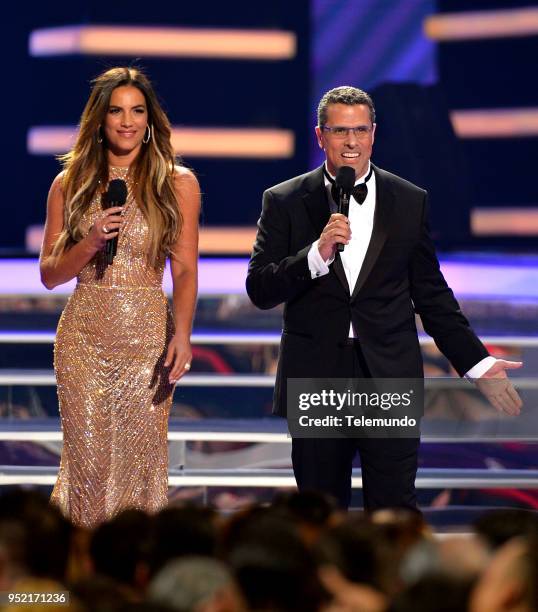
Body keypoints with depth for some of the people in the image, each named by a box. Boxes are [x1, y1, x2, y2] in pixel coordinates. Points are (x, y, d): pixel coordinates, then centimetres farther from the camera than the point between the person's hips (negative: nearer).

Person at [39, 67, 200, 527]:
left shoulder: (178, 183, 3)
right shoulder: (70, 184, 7)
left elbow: (185, 270, -2)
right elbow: (49, 273, 8)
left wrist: (182, 334, -17)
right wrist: (91, 243, -11)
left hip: (148, 334, -1)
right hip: (84, 335, 1)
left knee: (139, 460, -1)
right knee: (87, 461, 0)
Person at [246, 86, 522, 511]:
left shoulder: (410, 202, 6)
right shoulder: (286, 202, 3)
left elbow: (432, 295, 11)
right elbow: (259, 290, -5)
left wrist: (478, 364, 7)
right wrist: (317, 254, -20)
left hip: (390, 380, 0)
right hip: (316, 379, 0)